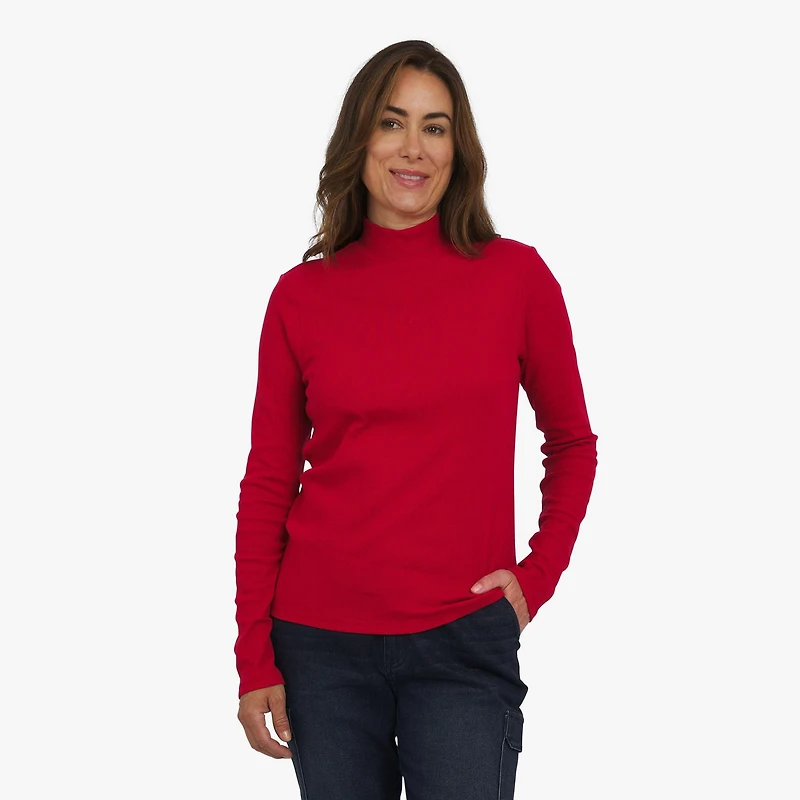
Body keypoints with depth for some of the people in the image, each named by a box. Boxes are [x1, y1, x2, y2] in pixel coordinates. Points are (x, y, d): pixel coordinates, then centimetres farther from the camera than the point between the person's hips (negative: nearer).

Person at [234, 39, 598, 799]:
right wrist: (254, 660, 1)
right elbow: (267, 486, 4)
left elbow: (572, 444, 11)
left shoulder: (517, 276, -1)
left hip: (464, 641, -1)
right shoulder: (301, 295, 1)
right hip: (321, 644, 1)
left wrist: (537, 576, 2)